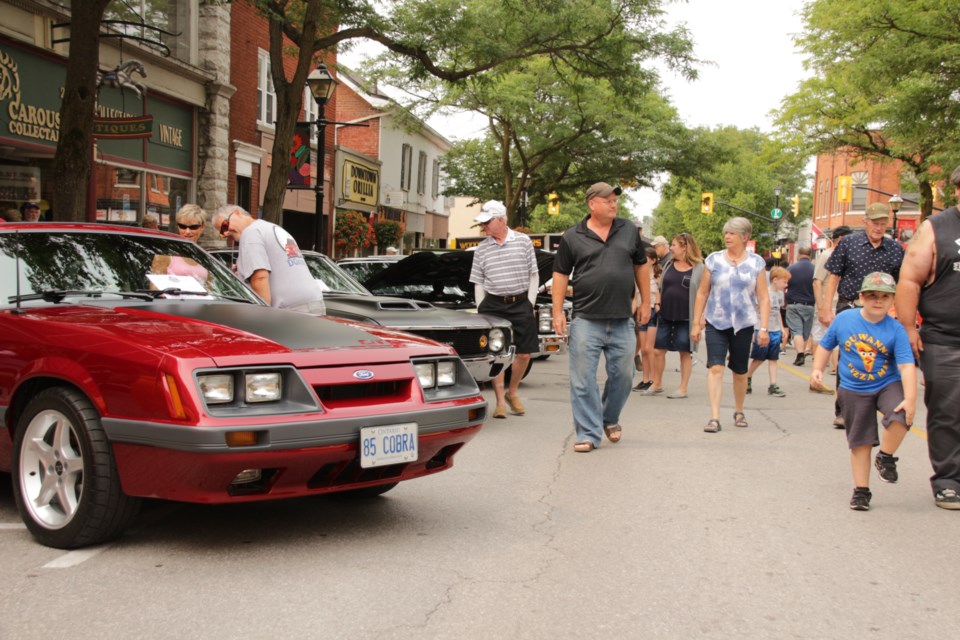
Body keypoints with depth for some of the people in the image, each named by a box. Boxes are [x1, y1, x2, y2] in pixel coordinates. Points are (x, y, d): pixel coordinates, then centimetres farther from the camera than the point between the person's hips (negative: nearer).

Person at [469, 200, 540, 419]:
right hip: (493, 304, 1)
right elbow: (478, 282, 11)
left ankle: (512, 392, 23)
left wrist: (530, 303, -1)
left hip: (521, 303, -1)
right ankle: (500, 401, 7)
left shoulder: (523, 241, 2)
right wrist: (481, 309, 4)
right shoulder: (481, 249, 6)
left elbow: (534, 275, 6)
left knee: (524, 353, 1)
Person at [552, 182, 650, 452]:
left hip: (622, 321, 3)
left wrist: (645, 303, 13)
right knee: (583, 380, -2)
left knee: (623, 375, 9)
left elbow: (641, 266, 16)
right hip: (586, 321, -2)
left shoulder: (629, 231, 9)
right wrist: (557, 312, -3)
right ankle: (588, 434, 5)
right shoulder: (573, 237, 1)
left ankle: (610, 419, 34)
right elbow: (560, 274, 3)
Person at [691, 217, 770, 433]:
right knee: (715, 368, -13)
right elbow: (702, 293, 8)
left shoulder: (756, 263, 2)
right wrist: (696, 323, 5)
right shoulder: (714, 260, 3)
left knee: (740, 371, 11)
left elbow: (763, 298, 2)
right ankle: (714, 418, -15)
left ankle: (739, 412, 32)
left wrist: (764, 328, -6)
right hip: (716, 322, 0)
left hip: (743, 324, 0)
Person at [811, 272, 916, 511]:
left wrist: (910, 399, -27)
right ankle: (861, 490, 23)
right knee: (860, 442, 7)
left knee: (901, 417, -29)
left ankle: (885, 458, 0)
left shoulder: (896, 329, -12)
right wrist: (818, 369, -3)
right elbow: (826, 345, 9)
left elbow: (907, 366, -18)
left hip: (888, 385, -1)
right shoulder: (843, 319, -7)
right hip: (853, 390, 1)